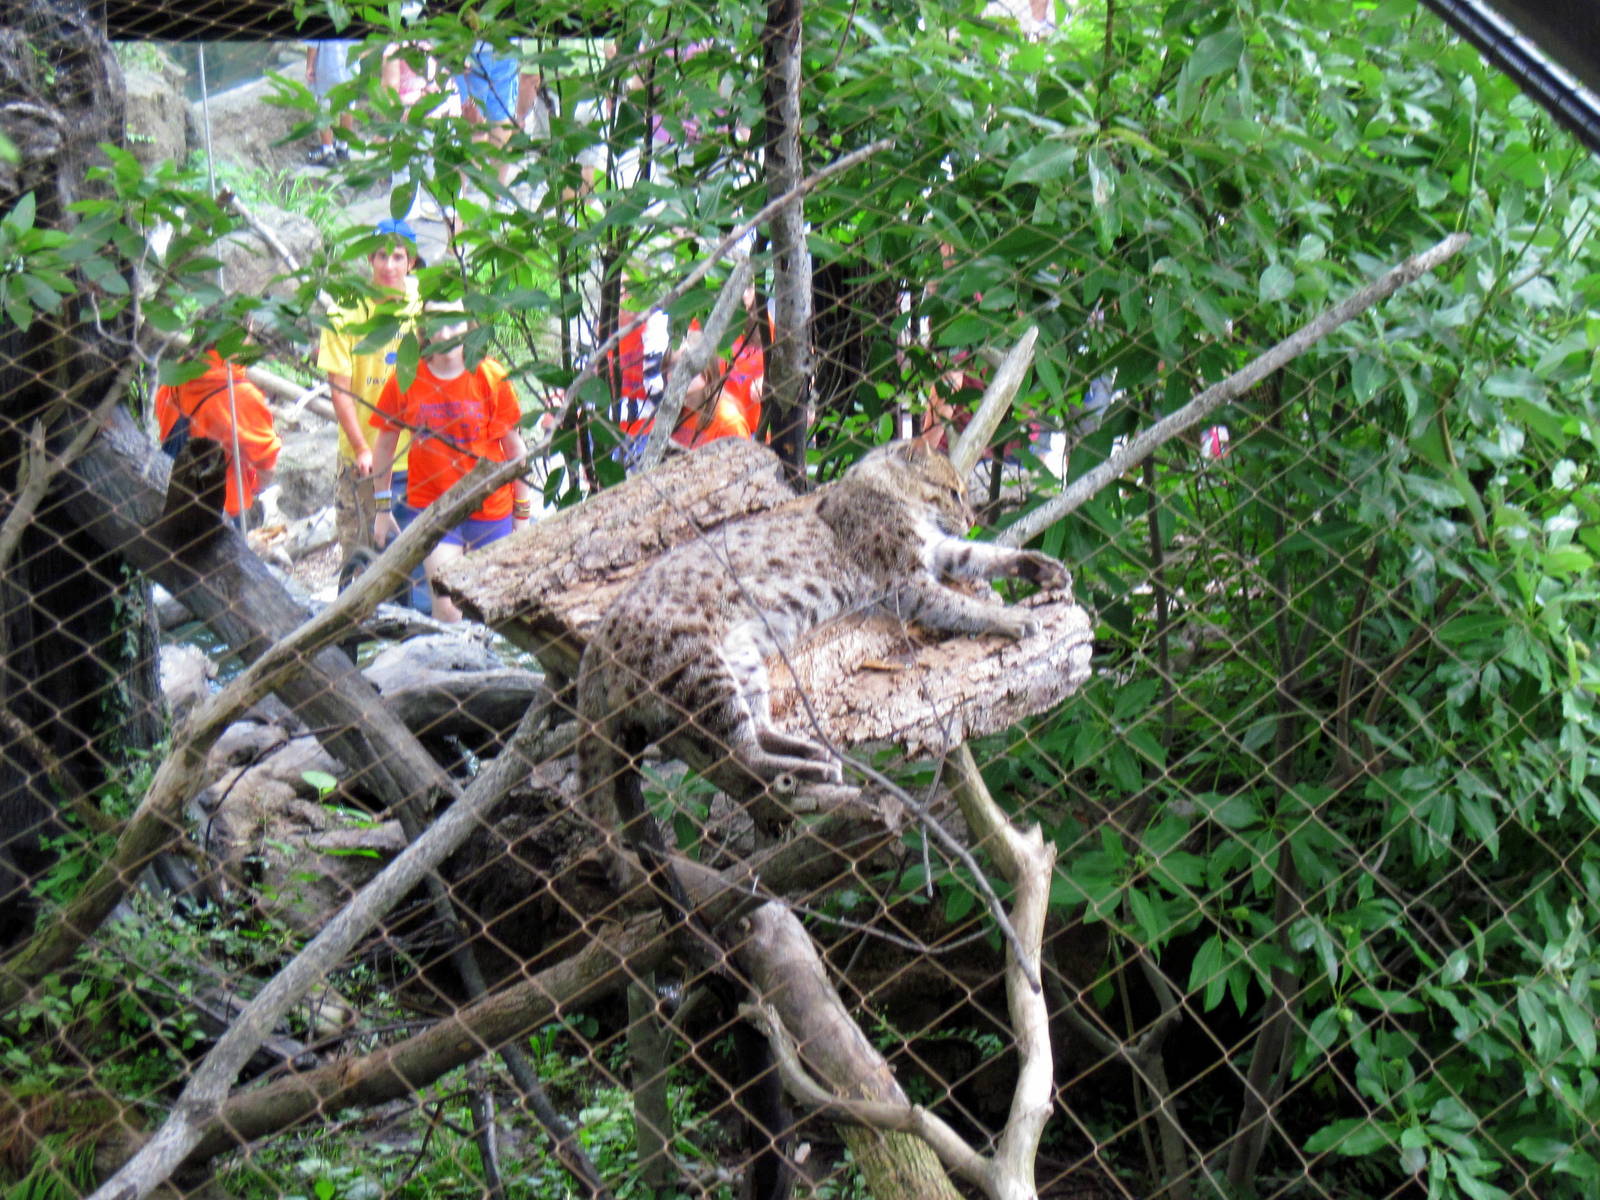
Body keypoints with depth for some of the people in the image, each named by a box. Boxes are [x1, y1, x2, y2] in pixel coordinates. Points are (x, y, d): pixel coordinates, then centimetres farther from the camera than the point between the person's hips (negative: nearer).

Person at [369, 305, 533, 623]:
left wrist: (523, 512, 2)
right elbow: (385, 444, 4)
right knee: (446, 609, -10)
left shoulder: (491, 378, -9)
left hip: (491, 508, 1)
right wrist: (383, 507, 8)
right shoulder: (405, 381, -8)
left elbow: (514, 446, -1)